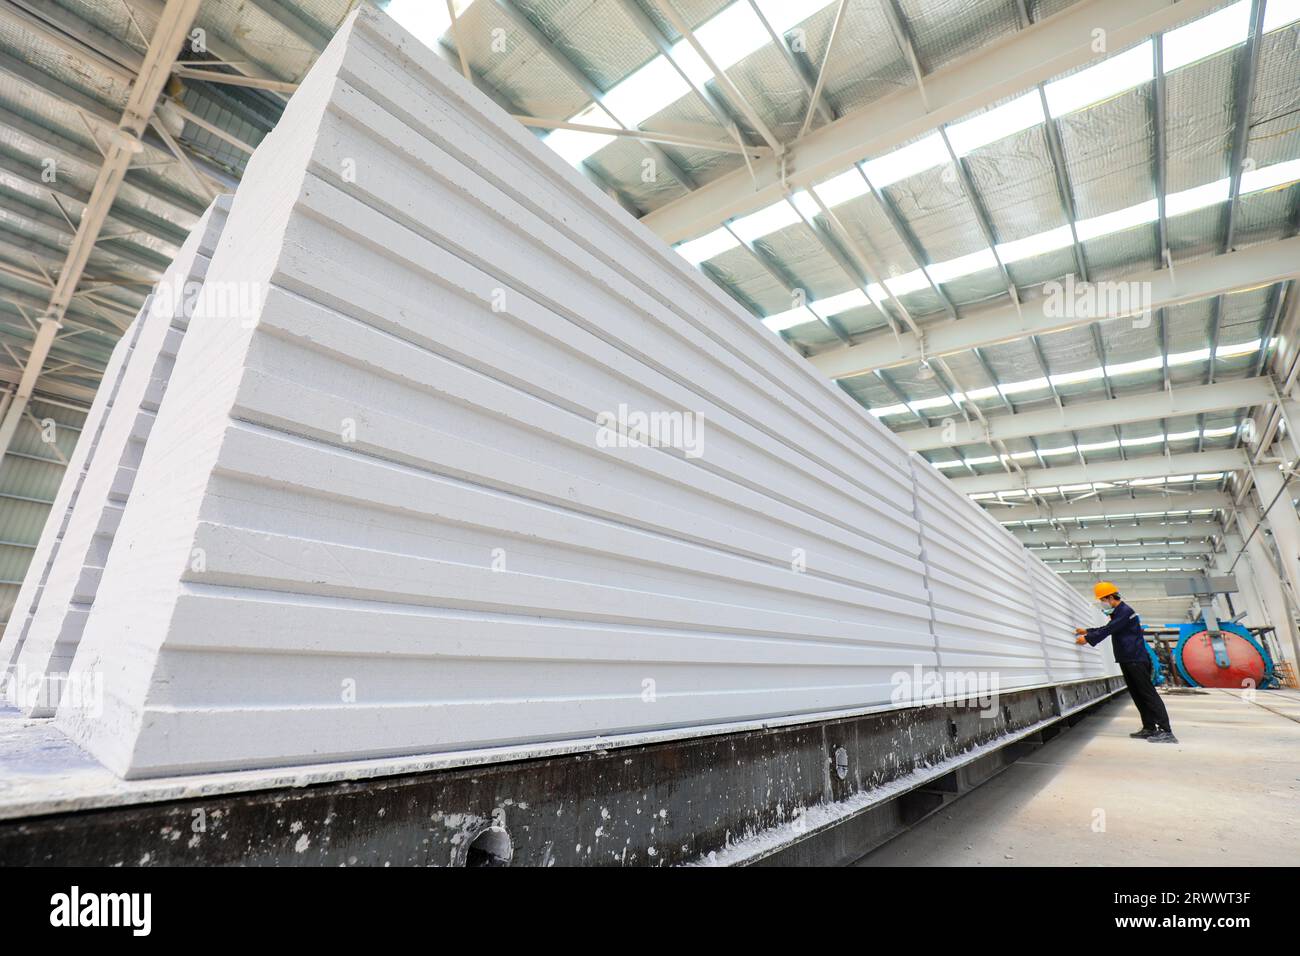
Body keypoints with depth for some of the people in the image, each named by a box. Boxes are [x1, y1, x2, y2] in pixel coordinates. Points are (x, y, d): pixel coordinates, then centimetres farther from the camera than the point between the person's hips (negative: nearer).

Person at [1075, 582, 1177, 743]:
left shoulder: (1125, 611, -14)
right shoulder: (1118, 613, 17)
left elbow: (1108, 630, -20)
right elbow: (1107, 629, 30)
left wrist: (1087, 638, -16)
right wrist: (1087, 631, 25)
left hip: (1137, 660, -10)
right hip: (1127, 661, 10)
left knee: (1149, 694, -10)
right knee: (1137, 695, 11)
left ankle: (1166, 731, -10)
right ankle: (1149, 728, 15)